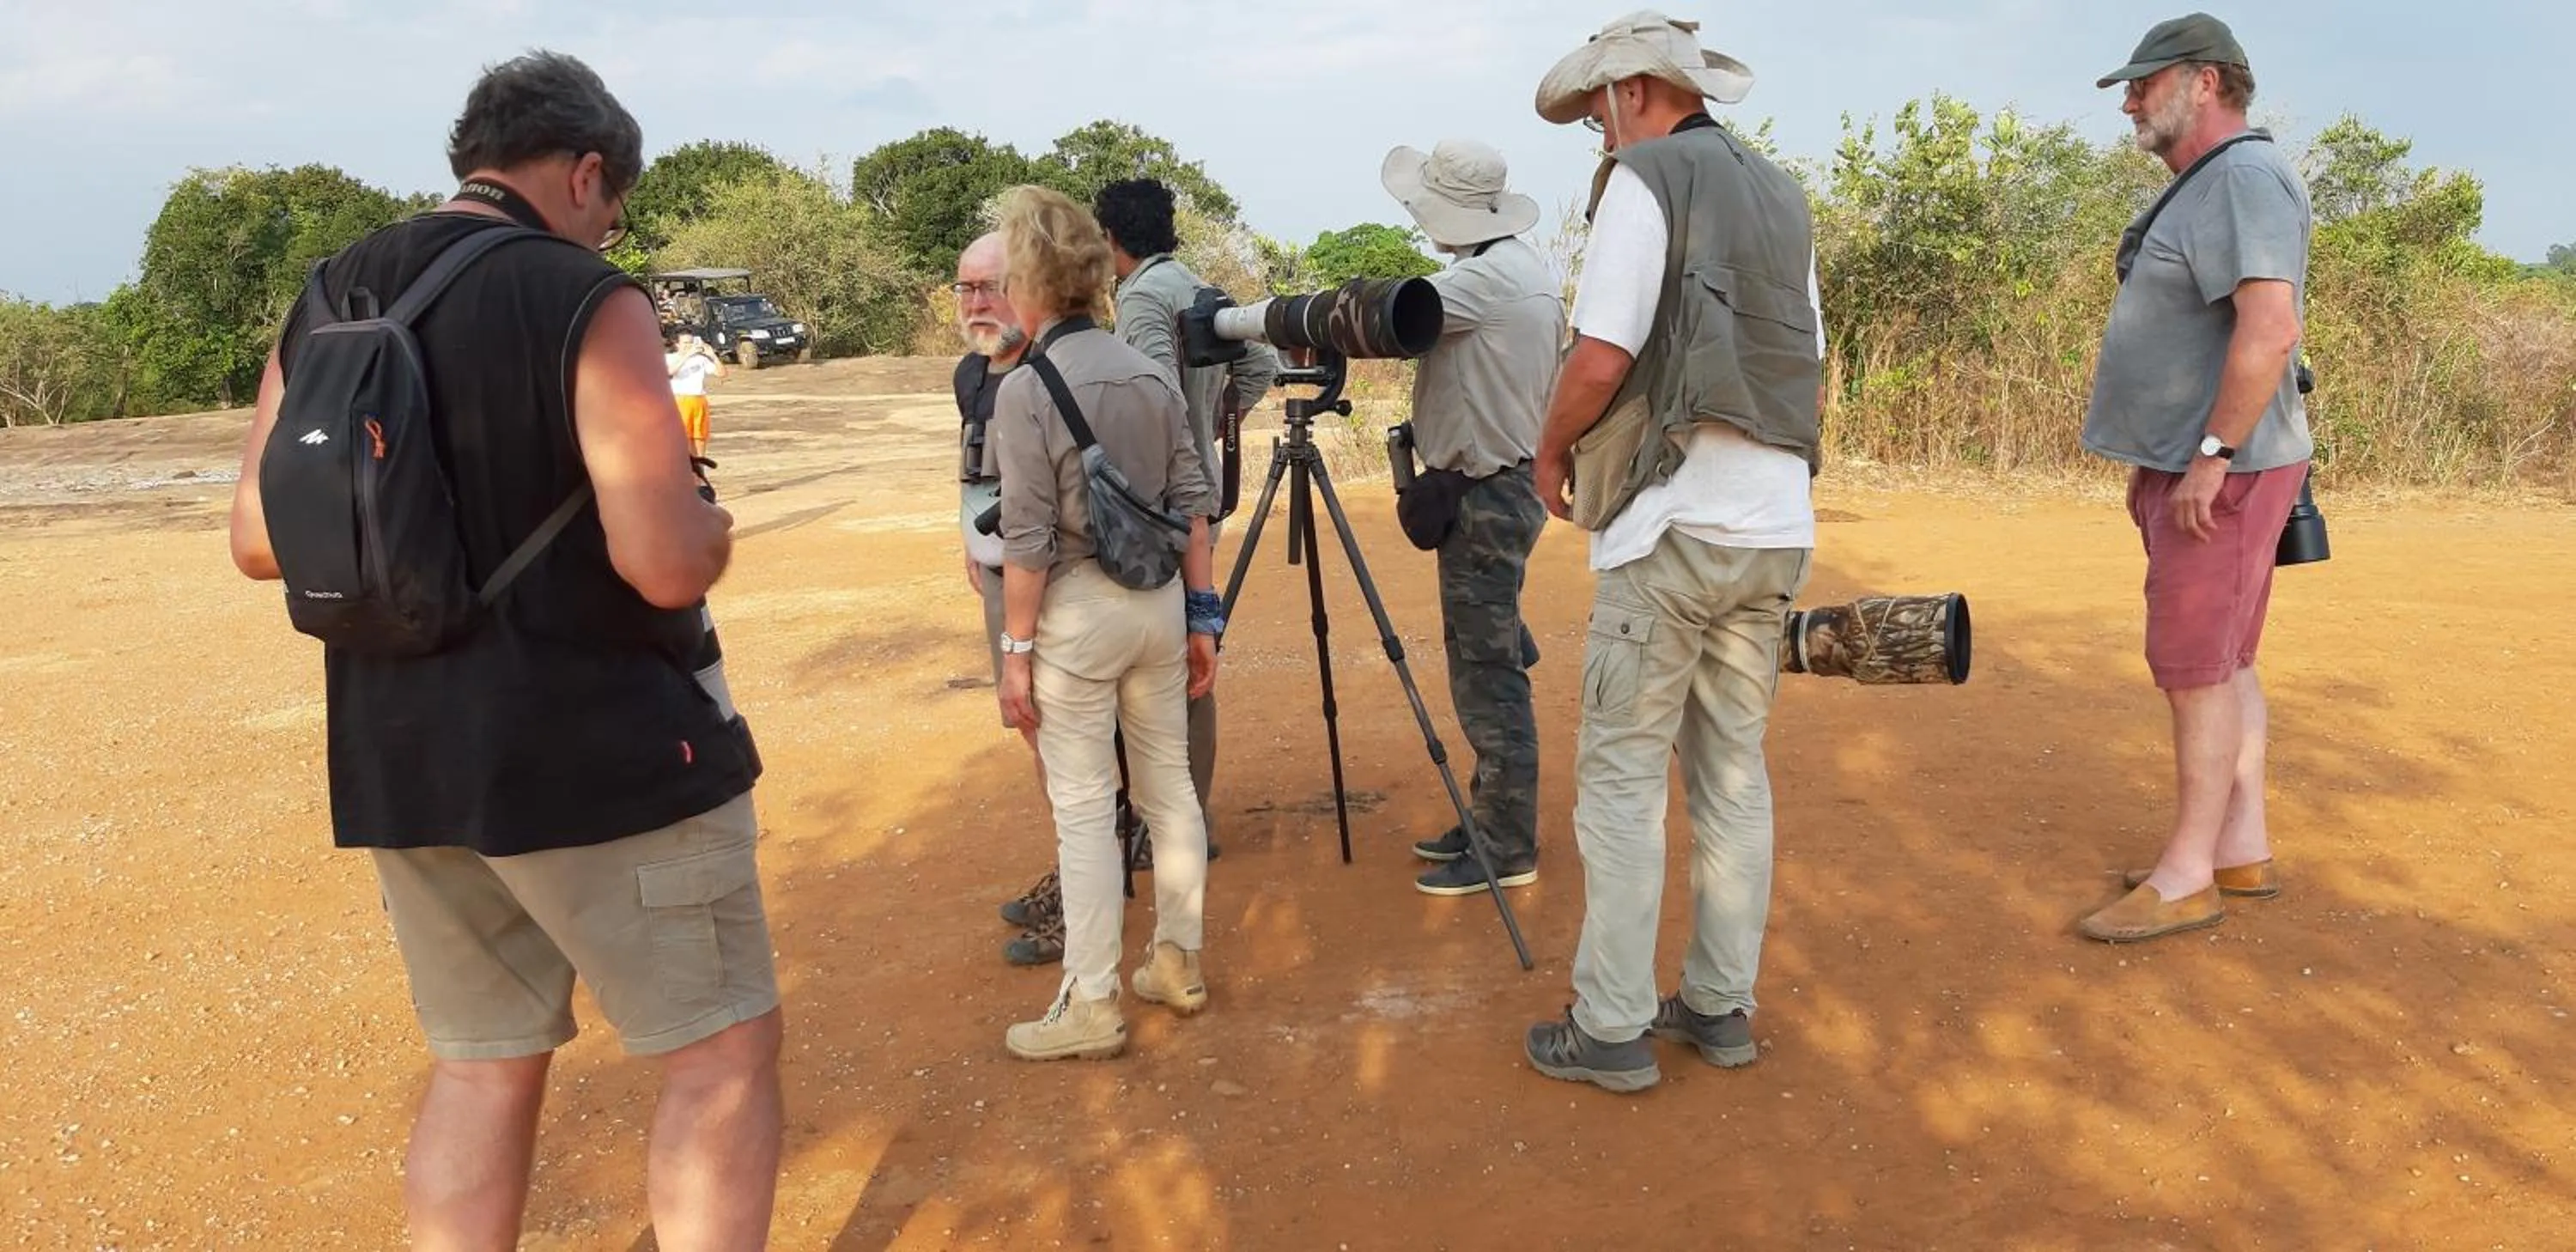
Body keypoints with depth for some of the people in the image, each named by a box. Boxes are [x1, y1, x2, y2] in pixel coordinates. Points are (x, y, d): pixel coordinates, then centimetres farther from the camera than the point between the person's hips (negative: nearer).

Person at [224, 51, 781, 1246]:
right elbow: (668, 564, -22)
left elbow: (260, 541, 10)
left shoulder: (323, 304, 7)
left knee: (481, 1062, 19)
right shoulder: (587, 303, -14)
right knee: (723, 1049, 6)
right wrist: (708, 524, -1)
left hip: (398, 759, 7)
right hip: (597, 752, -7)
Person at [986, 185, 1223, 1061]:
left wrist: (1016, 649, -7)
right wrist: (1201, 618, 11)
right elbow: (1192, 507, 5)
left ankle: (1091, 1004, 7)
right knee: (1169, 787, 14)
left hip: (1078, 610, -6)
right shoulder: (1150, 374, 6)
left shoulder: (1026, 390, -11)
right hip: (1160, 598, 6)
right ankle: (1177, 964, 26)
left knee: (1084, 807, 1)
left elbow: (1029, 539, -14)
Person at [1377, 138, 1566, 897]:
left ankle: (1508, 851, 2)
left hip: (1487, 497, -10)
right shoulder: (1518, 267, 14)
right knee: (1487, 668, 14)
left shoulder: (1494, 276, -17)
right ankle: (1489, 823, 23)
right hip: (1490, 490, 10)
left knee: (1489, 677, -5)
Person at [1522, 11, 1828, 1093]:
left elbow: (1601, 357, -15)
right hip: (1780, 526, 8)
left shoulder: (1647, 179, -6)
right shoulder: (1782, 198, 17)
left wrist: (1553, 449, 1)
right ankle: (1720, 1005, 21)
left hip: (1676, 527, -7)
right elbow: (1811, 377, 19)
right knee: (1733, 769, 13)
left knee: (1620, 772, 0)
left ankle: (1611, 1029, 5)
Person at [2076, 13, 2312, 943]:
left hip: (2222, 476, -10)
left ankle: (2188, 876, 3)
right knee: (2223, 665, 14)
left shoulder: (2245, 179, -15)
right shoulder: (2203, 191, 17)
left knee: (2195, 669, -5)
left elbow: (2270, 331, -27)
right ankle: (2242, 850, 23)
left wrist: (2210, 458, -24)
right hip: (2189, 469, 10)